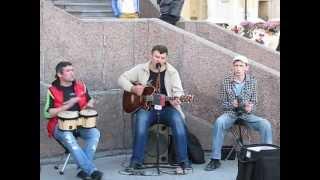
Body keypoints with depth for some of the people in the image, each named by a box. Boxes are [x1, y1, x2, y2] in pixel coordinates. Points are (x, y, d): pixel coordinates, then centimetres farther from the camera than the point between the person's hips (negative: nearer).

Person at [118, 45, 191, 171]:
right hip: (146, 107, 0)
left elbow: (178, 91, -7)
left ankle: (183, 160, -20)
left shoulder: (172, 72, 3)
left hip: (166, 108, 0)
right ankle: (136, 161, -25)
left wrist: (176, 99, -31)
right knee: (141, 120, -33)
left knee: (178, 121, -30)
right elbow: (122, 78, 8)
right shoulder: (141, 69, 6)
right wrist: (133, 88, -11)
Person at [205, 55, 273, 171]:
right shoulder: (226, 81, -4)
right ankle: (215, 159, -27)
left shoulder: (252, 81, -1)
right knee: (219, 122, -34)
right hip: (230, 113, -1)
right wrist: (232, 104, -21)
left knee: (265, 124, -25)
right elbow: (223, 103, 1)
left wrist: (250, 108, -19)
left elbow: (254, 102, 5)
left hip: (246, 114, 1)